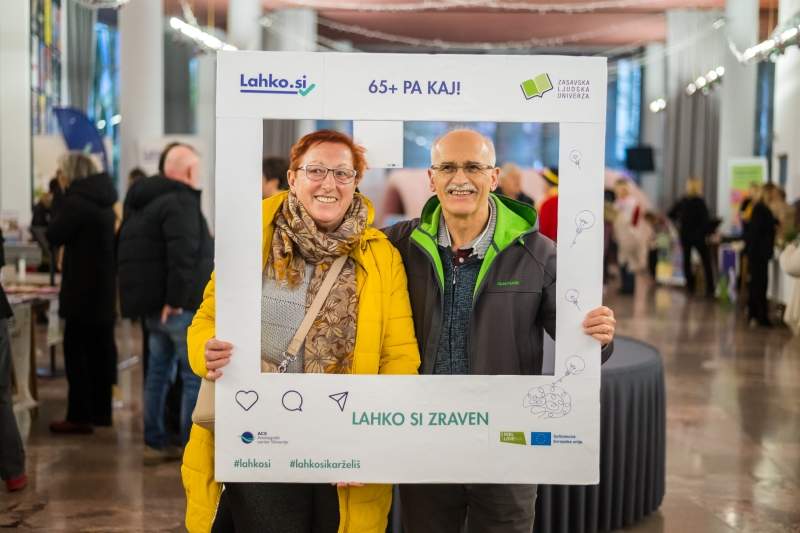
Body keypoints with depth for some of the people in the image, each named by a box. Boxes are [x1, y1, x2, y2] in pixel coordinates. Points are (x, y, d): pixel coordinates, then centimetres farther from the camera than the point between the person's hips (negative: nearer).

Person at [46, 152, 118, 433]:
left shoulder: (78, 201, -15)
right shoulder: (103, 199, 13)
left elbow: (54, 235, -9)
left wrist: (60, 205, -1)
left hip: (83, 288, -9)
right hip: (105, 286, 9)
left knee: (76, 351, -4)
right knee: (101, 349, 12)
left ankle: (79, 416, -4)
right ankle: (101, 410, 19)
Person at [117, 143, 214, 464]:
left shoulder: (143, 200, 17)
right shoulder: (180, 200, -14)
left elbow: (134, 252, 23)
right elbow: (182, 254, -26)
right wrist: (176, 300, -22)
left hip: (152, 303, 9)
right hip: (181, 306, -9)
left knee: (159, 372, 15)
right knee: (197, 378, -2)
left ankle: (155, 444, 22)